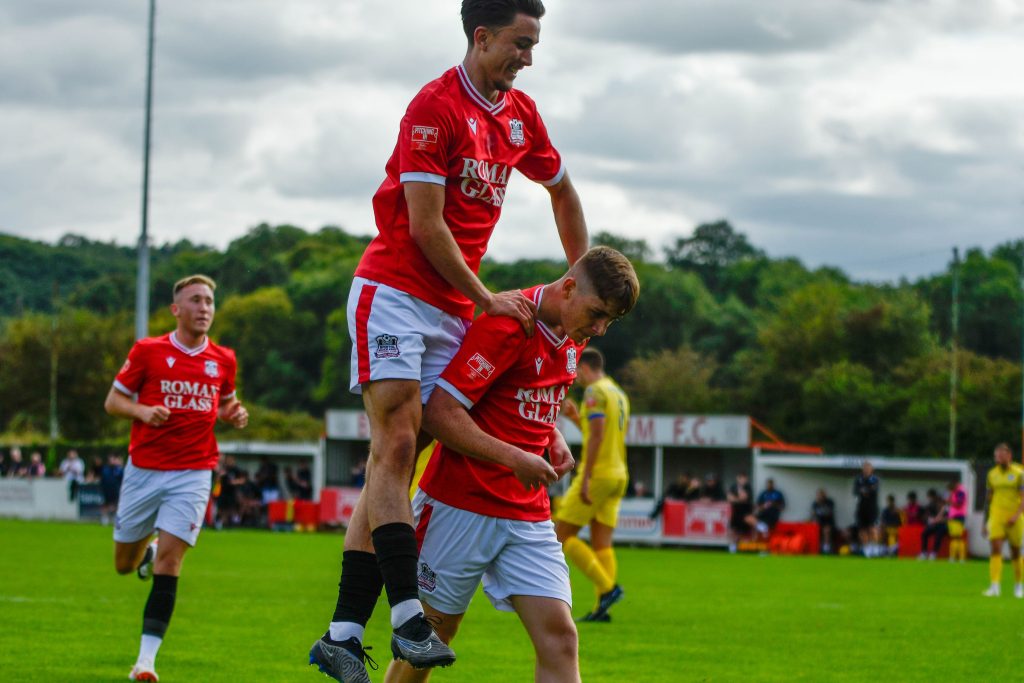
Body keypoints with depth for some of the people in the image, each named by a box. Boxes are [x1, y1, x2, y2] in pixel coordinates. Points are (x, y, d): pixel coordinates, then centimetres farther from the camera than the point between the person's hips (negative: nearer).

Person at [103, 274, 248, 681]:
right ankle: (146, 553, 48)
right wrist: (142, 411, -16)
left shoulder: (223, 360, 7)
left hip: (193, 474, 0)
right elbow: (113, 400, 4)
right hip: (144, 469, 0)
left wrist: (235, 415, 1)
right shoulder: (147, 351, -1)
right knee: (124, 564, 9)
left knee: (169, 562, -14)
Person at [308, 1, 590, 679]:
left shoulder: (521, 114, 12)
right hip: (395, 290, -7)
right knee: (395, 446, -15)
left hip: (453, 313, 7)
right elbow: (426, 226, -14)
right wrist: (487, 299, -9)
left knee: (395, 462, 1)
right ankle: (409, 618, -22)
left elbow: (563, 191, 30)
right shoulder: (435, 107, -11)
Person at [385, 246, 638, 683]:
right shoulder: (506, 326, -17)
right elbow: (440, 412, -20)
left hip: (529, 515, 6)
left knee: (559, 637, -8)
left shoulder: (573, 336, 9)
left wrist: (554, 440, 5)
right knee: (432, 633, 7)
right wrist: (514, 459, -25)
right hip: (461, 504, -6)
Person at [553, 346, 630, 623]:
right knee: (601, 544, 6)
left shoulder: (594, 392, -10)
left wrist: (585, 478, -21)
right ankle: (601, 608, -2)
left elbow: (597, 436, -20)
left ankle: (608, 587, -11)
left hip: (597, 474, -9)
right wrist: (577, 419, 25)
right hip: (618, 475, 9)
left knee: (562, 536, -2)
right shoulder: (619, 393, 18)